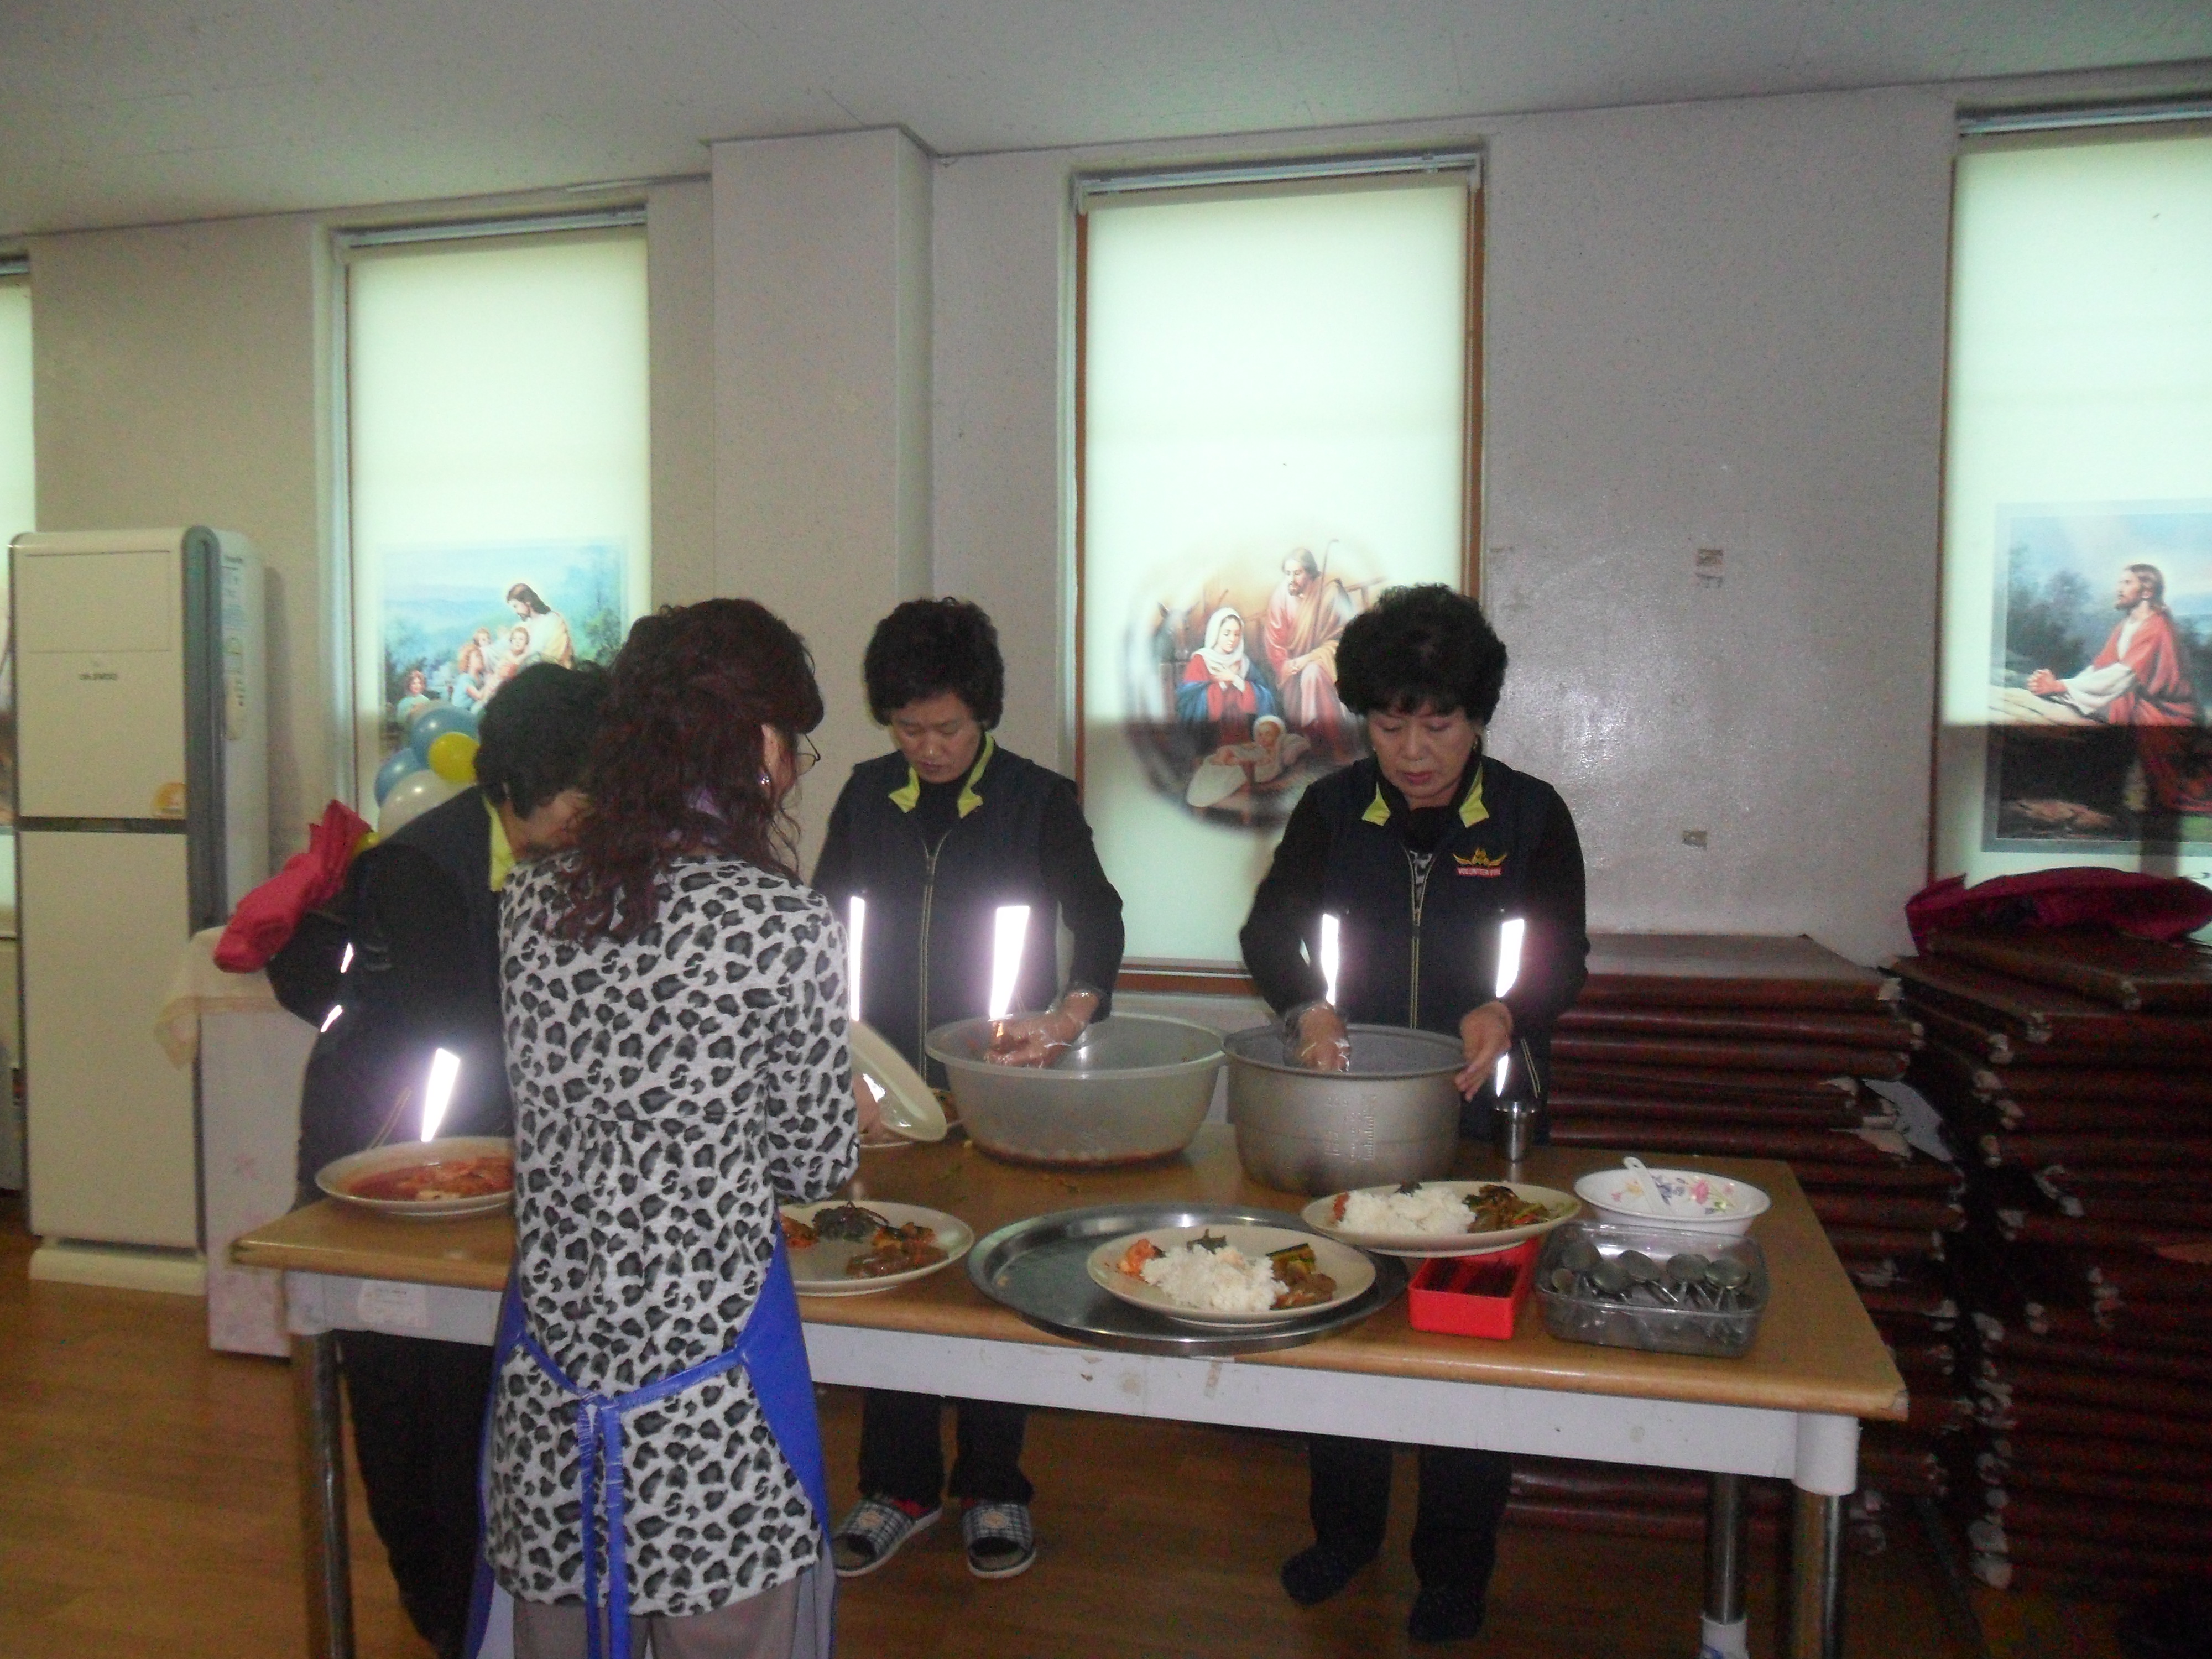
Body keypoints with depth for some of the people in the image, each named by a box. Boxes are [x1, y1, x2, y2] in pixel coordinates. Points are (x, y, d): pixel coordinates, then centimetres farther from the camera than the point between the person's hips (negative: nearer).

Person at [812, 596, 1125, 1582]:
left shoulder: (1037, 801, -4)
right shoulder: (868, 797, 5)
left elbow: (1097, 917, -10)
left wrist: (1073, 1010, -29)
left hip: (996, 1080, -3)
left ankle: (993, 1485, 25)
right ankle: (898, 1486, 26)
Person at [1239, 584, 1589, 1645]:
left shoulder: (1530, 816, -4)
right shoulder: (1333, 810, 0)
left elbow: (1564, 959, -7)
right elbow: (1270, 929, -4)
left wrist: (1505, 1013, -28)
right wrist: (1307, 1007, -25)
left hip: (1482, 1112, -1)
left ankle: (1456, 1568, 26)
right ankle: (1346, 1530, 34)